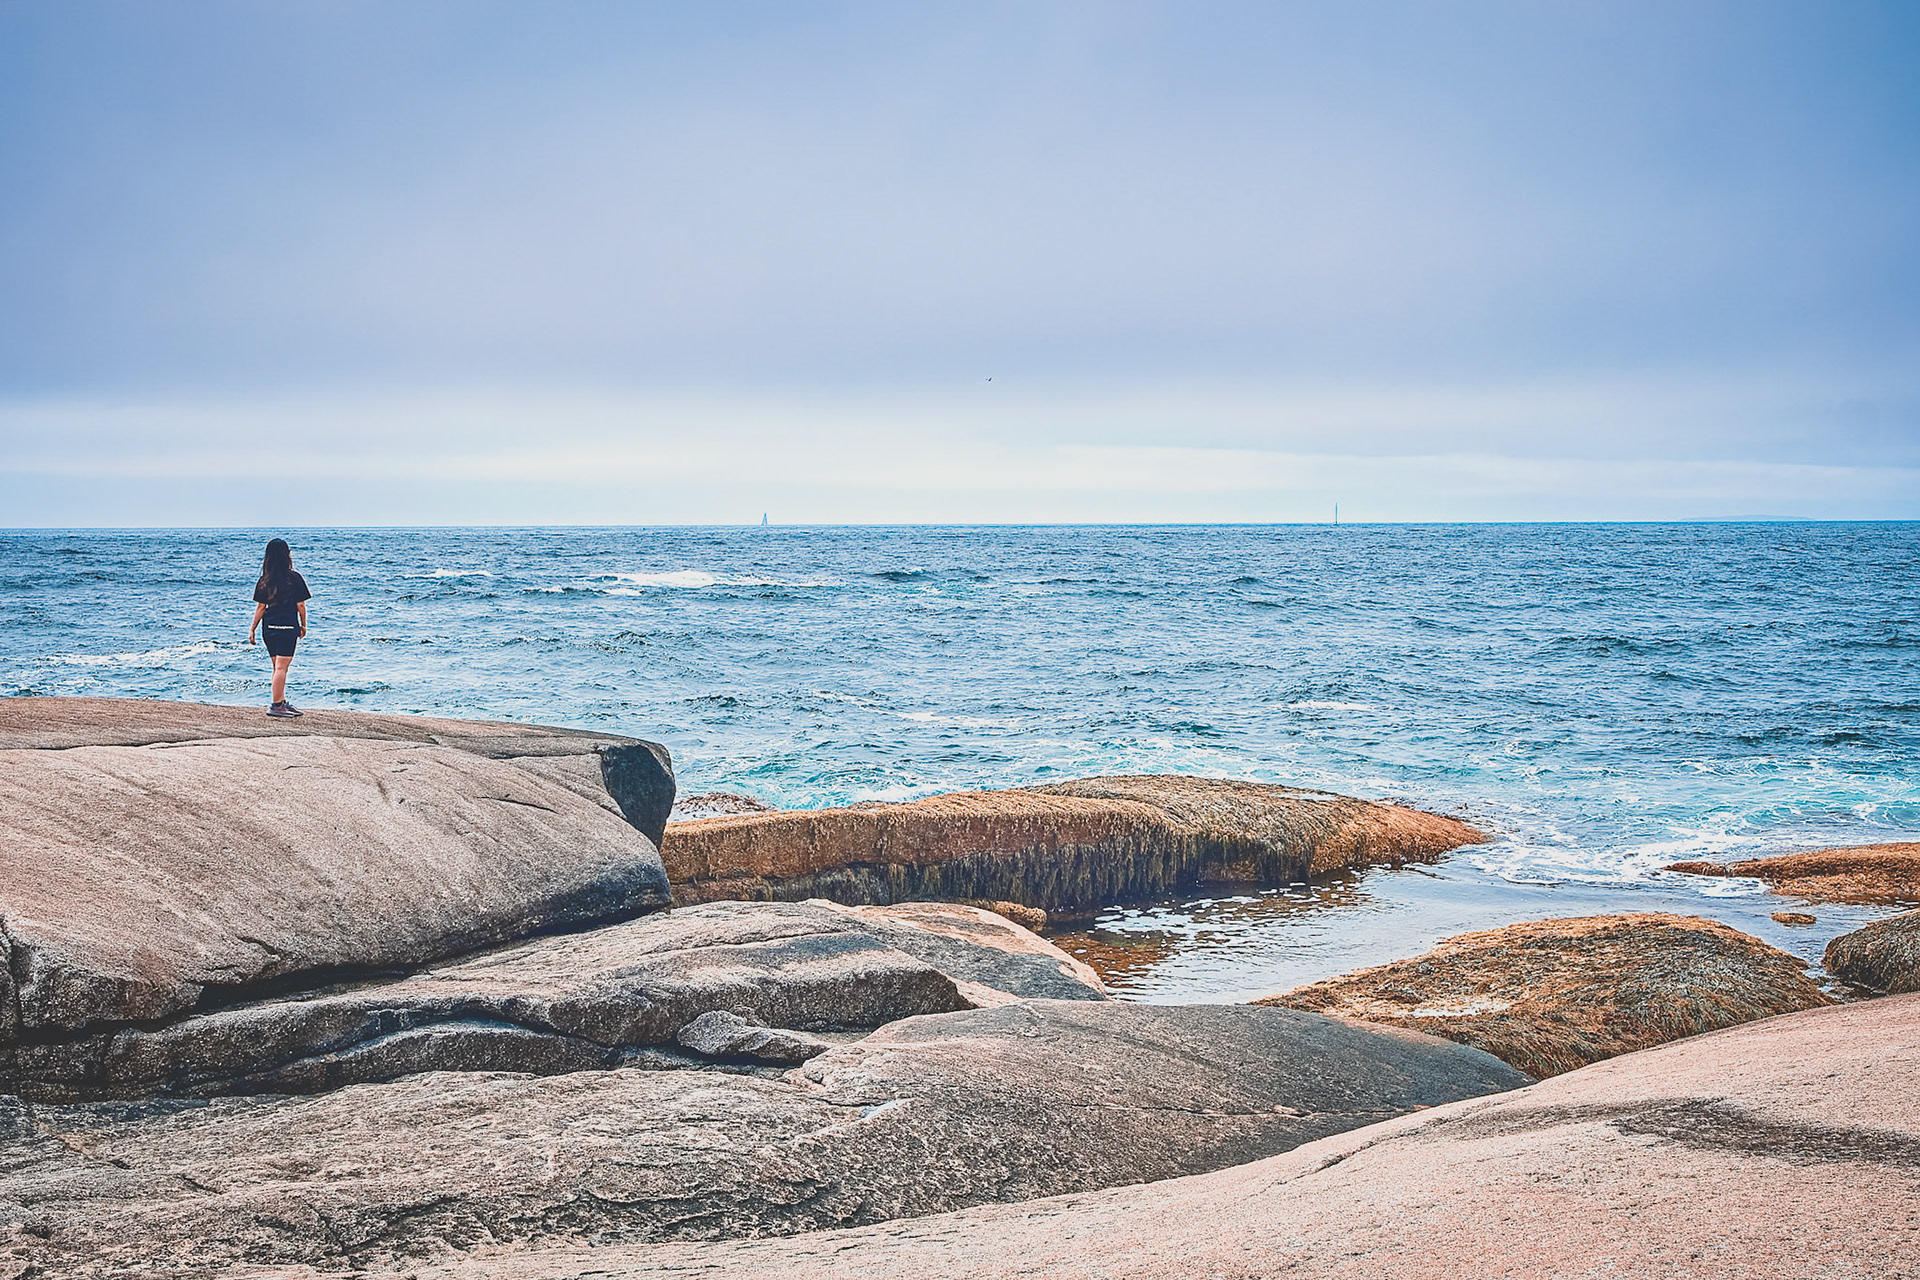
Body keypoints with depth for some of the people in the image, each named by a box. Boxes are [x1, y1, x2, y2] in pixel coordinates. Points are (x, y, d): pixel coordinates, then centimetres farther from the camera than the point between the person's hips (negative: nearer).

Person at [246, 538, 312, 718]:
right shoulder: (294, 578, -8)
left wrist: (252, 629, 9)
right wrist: (303, 625, 8)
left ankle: (282, 702, 23)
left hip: (269, 628, 5)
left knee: (277, 667, 16)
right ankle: (276, 706, -9)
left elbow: (260, 607, 3)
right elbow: (300, 605, -5)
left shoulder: (265, 580, 3)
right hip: (288, 627, -5)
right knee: (282, 667, -5)